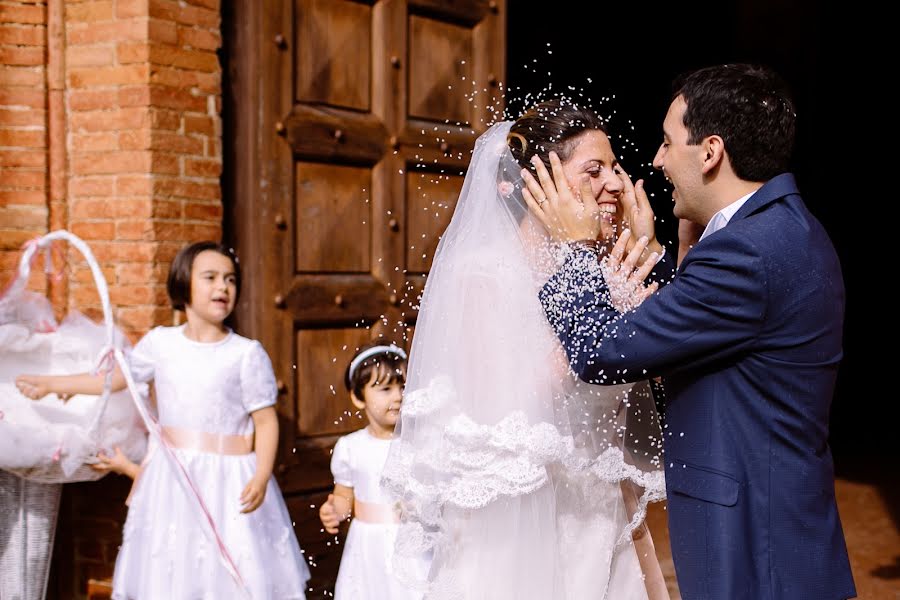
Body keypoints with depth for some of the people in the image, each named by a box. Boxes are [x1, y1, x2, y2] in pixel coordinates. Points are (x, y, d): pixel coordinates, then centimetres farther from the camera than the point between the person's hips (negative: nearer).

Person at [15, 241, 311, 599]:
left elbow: (266, 421, -6)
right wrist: (49, 384, 27)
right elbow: (116, 378, 20)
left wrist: (261, 478, -20)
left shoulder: (247, 353, -6)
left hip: (229, 483, -3)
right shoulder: (160, 343, 5)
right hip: (171, 479, 4)